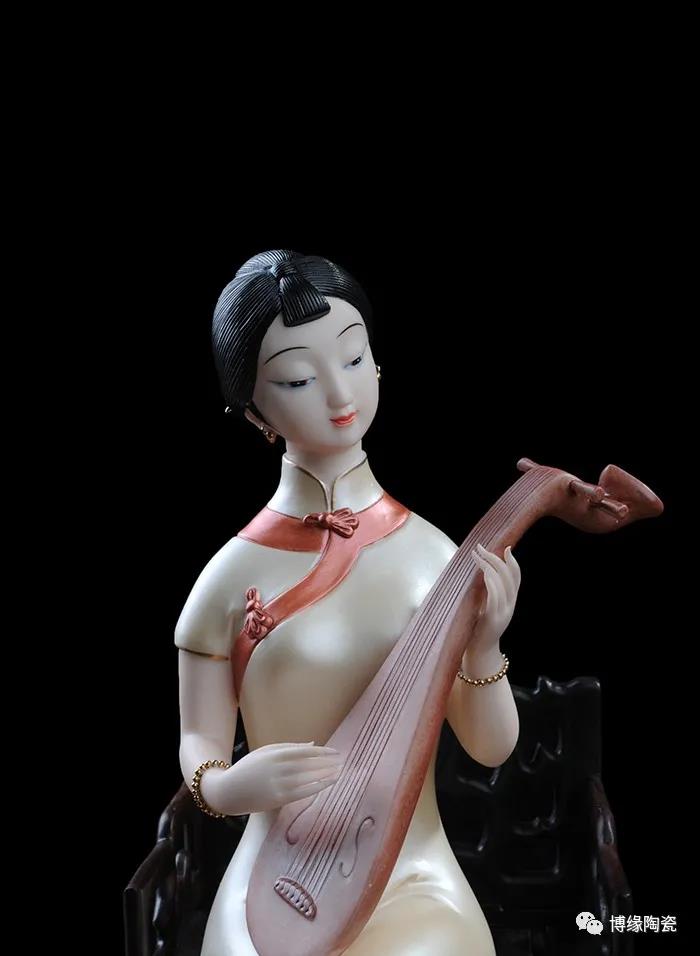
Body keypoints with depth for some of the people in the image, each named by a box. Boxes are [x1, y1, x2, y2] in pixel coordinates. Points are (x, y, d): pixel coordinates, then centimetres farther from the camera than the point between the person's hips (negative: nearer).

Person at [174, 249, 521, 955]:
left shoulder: (434, 552, 0)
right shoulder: (233, 576, -6)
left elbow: (491, 748, 5)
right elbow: (198, 744, 3)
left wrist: (483, 645, -13)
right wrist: (228, 786, -18)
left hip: (416, 884, 1)